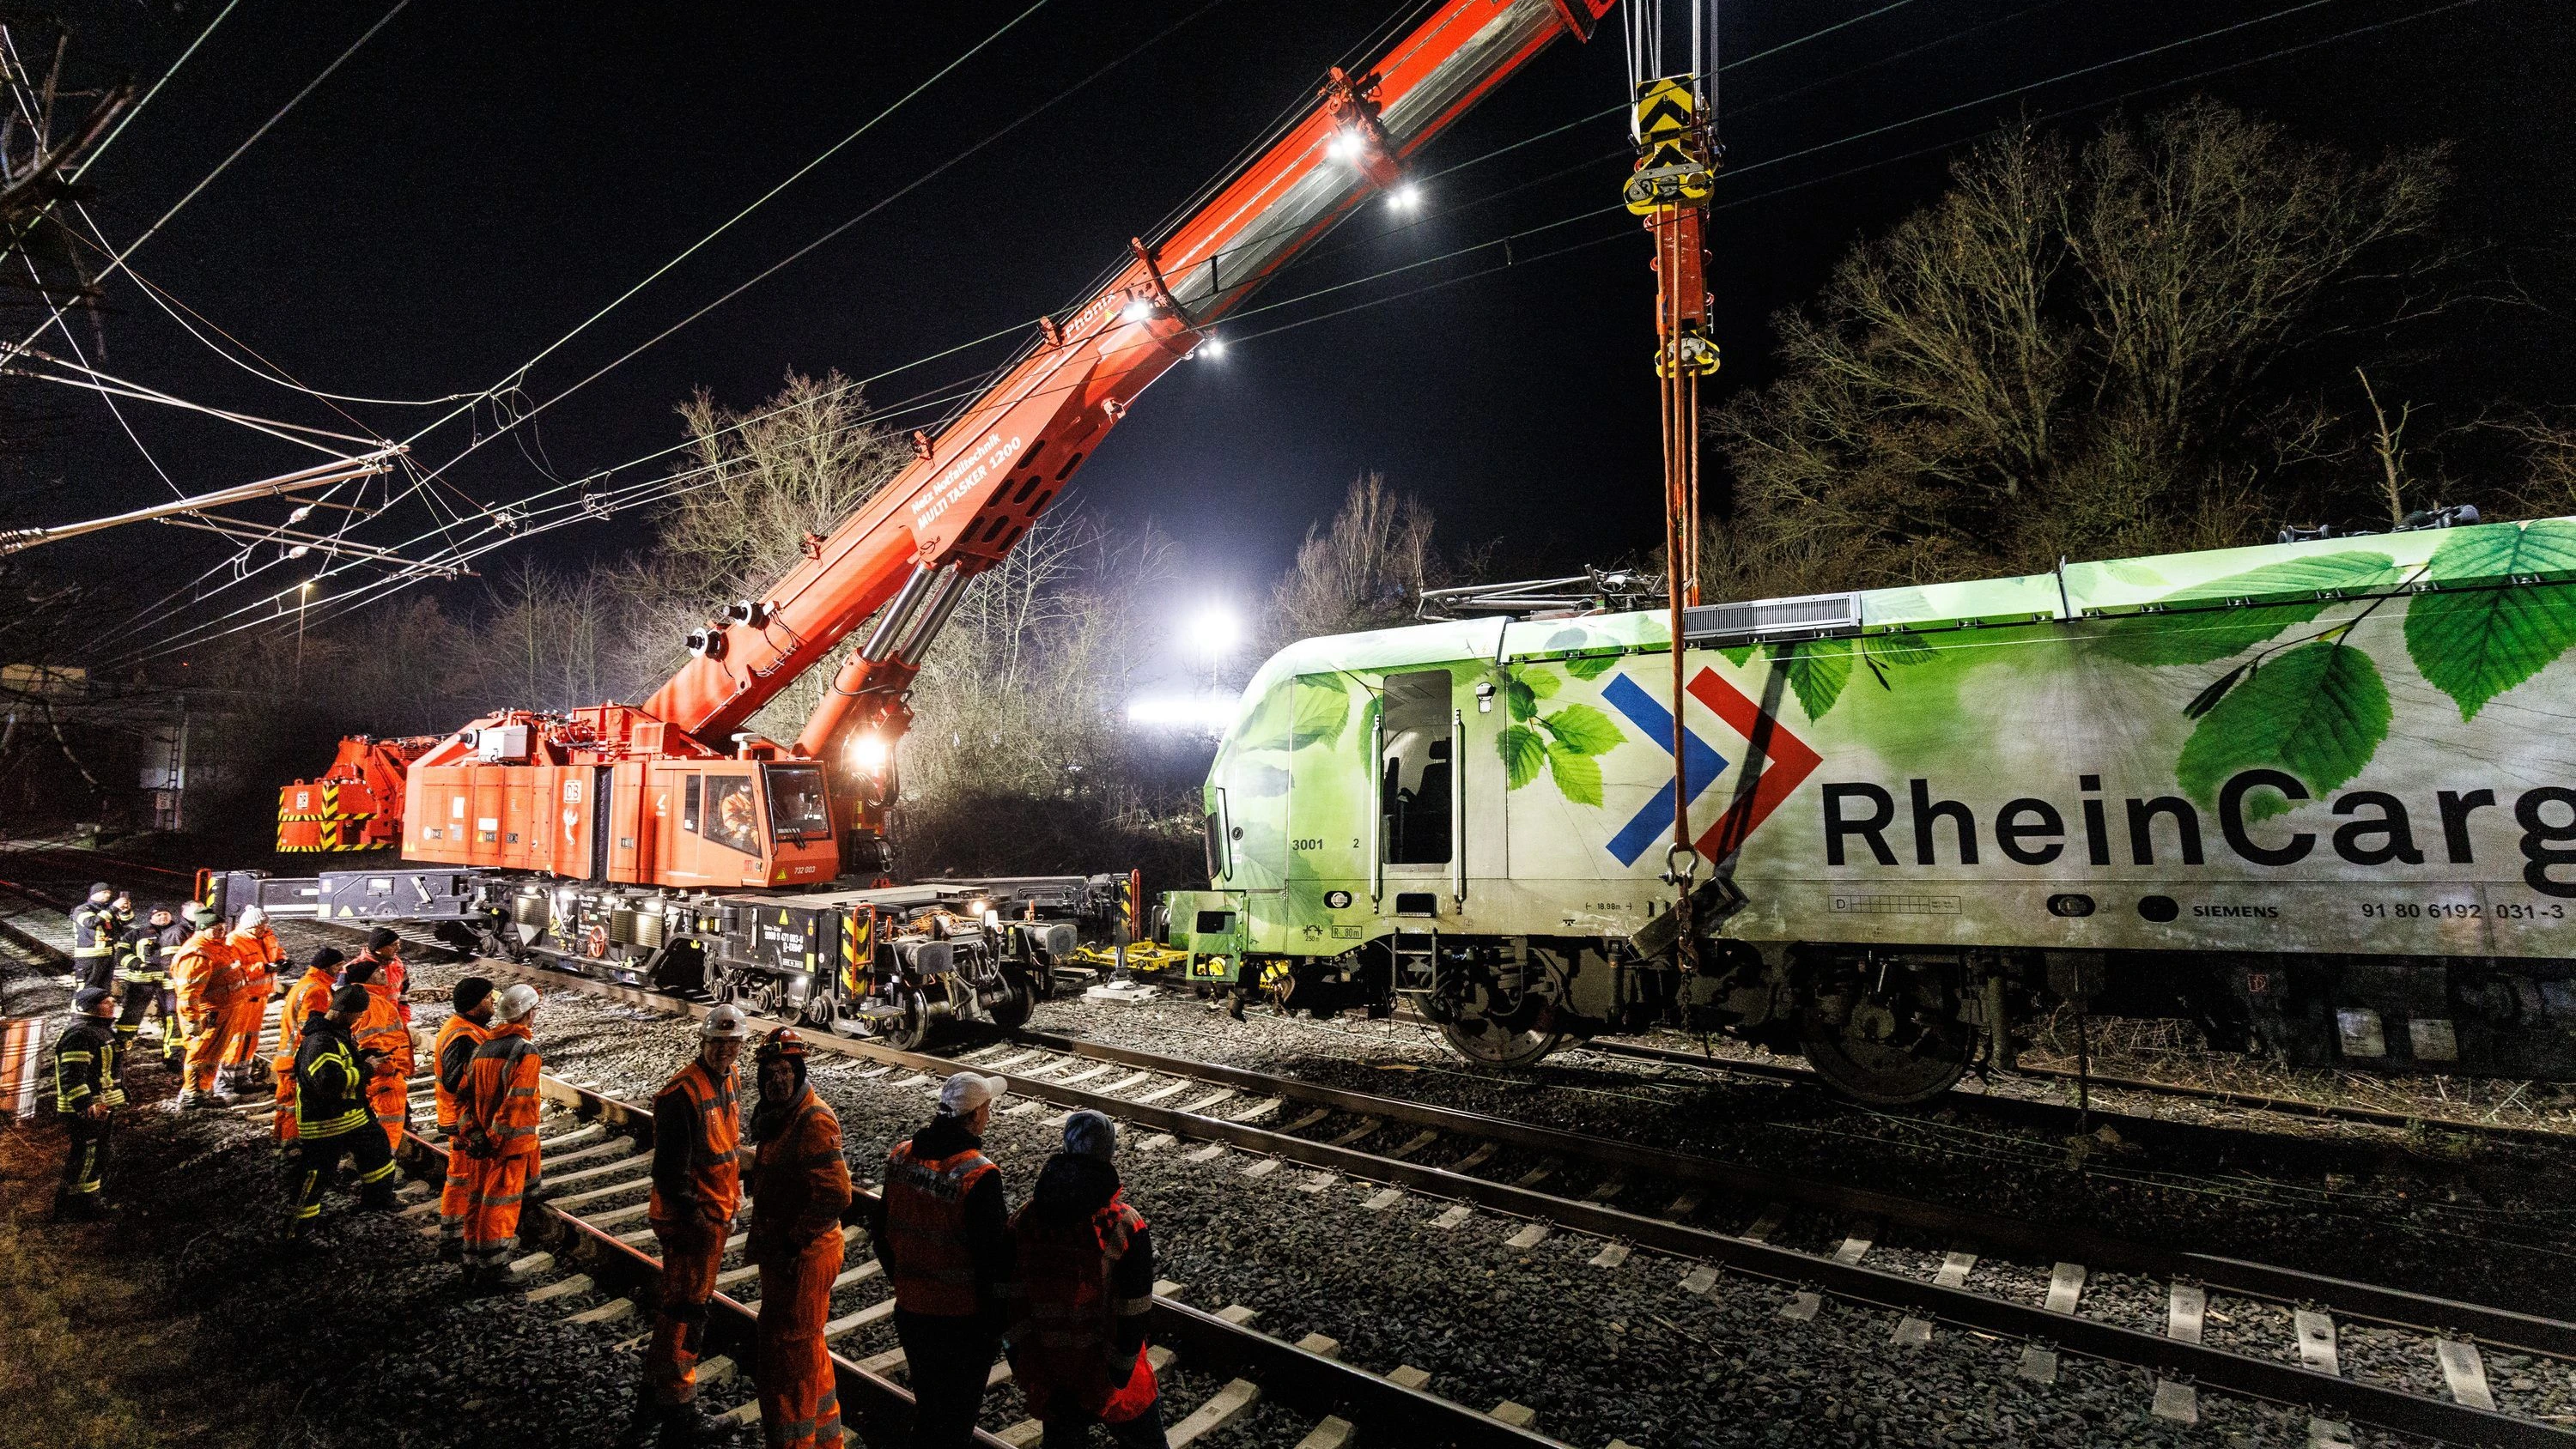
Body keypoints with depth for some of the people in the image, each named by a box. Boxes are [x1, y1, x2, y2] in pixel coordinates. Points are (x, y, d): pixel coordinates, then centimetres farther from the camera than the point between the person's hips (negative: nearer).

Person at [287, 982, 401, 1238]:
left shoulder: (342, 1030, 4)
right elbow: (329, 1080, -36)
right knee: (314, 1178, 1)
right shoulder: (319, 1041, -27)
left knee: (378, 1149, 22)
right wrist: (365, 1069, -24)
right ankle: (296, 1230, 16)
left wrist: (366, 1054, 3)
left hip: (354, 1113, 10)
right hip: (324, 1122, -10)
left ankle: (376, 1202, 40)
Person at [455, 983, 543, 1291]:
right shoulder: (526, 1051, -16)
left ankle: (473, 1266, 26)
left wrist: (469, 1132, 5)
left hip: (479, 1141, 7)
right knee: (499, 1205, 2)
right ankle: (491, 1269, 9)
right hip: (510, 1140, -7)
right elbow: (516, 1101, -23)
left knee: (477, 1201, 16)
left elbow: (464, 1094, 7)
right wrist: (496, 1137, -16)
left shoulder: (482, 1046, 8)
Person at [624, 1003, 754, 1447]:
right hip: (691, 1218, -9)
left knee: (681, 1301, 22)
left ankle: (657, 1381, 39)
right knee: (686, 1307, 2)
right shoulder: (681, 1094, -24)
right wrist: (694, 1217, -21)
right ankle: (677, 1413, 16)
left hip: (717, 1214, 9)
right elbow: (670, 1170, -23)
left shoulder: (730, 1081, 4)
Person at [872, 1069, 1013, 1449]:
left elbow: (881, 1228, 7)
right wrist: (997, 1318, -8)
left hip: (910, 1308, 6)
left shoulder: (901, 1156, -5)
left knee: (926, 1406, 26)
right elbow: (993, 1256, -21)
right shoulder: (979, 1174, -26)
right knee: (955, 1416, 14)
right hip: (963, 1318, -6)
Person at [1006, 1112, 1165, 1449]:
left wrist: (1017, 1354, 10)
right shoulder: (1126, 1226, -20)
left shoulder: (1024, 1220, -9)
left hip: (1047, 1367, 4)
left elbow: (1012, 1294, -1)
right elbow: (1133, 1311, -16)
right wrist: (1122, 1369, -5)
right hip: (1104, 1367, -3)